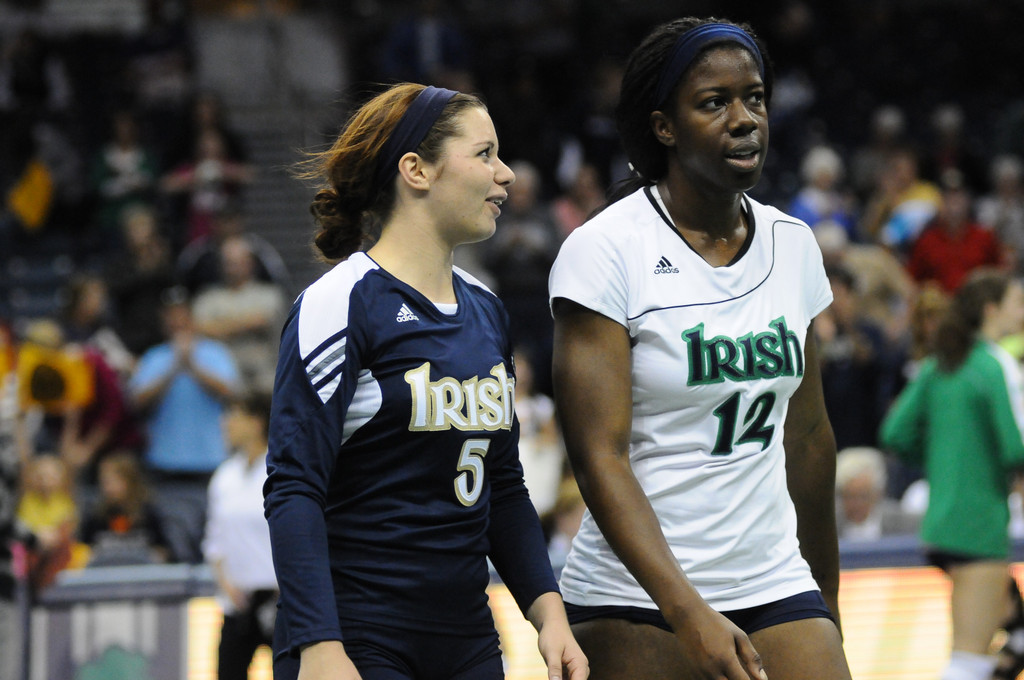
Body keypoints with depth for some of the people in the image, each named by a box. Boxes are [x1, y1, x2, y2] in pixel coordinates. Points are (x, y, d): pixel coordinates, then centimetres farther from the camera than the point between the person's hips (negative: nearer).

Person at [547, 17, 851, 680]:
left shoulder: (793, 245, 8)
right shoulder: (604, 251, -10)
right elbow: (598, 456, -16)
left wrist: (826, 601, 20)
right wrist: (687, 614, -24)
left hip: (774, 587, 4)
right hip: (635, 607, -4)